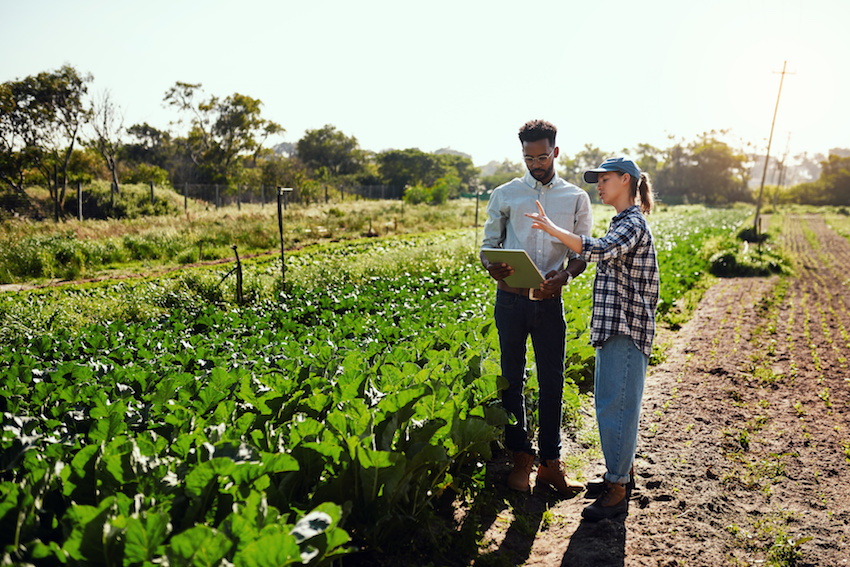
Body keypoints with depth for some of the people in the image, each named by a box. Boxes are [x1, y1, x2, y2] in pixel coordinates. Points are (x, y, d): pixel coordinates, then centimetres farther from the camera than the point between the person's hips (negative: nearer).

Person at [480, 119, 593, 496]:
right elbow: (488, 244, 8)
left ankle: (550, 463, 17)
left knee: (552, 382, 4)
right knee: (512, 379, 7)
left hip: (550, 301, 0)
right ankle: (520, 458, 20)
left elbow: (582, 251, 8)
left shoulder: (576, 198, 9)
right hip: (511, 298, 0)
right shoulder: (504, 195, 7)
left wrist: (565, 274, -14)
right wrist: (491, 266, -16)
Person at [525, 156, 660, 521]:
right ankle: (622, 472, 32)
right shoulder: (622, 223, 18)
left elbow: (598, 250, -33)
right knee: (610, 404, 17)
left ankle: (617, 492, 2)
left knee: (616, 406, -7)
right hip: (613, 327, 10)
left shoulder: (633, 224, -14)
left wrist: (552, 229, -33)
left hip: (626, 330, -10)